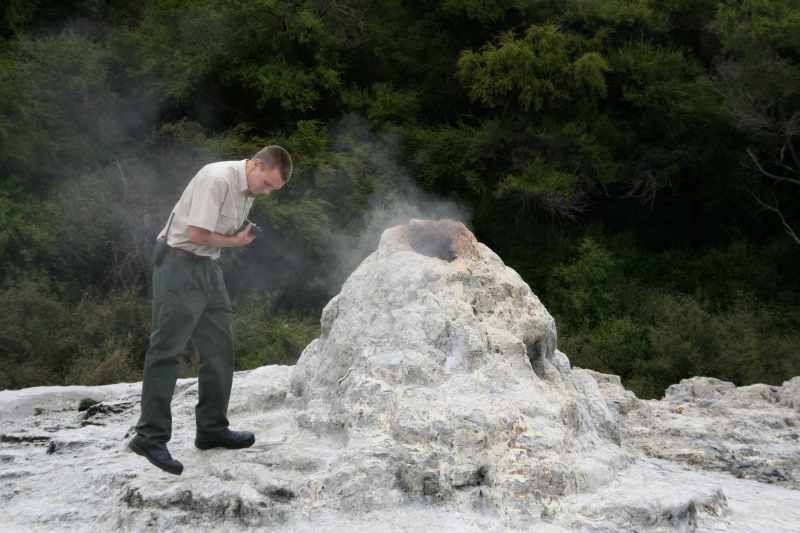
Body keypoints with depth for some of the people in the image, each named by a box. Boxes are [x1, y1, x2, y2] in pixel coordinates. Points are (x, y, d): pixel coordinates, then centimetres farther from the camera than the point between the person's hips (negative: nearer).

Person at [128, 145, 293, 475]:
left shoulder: (248, 189, 9)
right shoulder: (217, 179, -20)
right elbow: (197, 234, -23)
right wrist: (235, 241, -9)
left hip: (208, 268, 9)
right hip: (180, 264, -9)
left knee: (220, 350, 10)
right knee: (167, 352, -8)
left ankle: (212, 429, 20)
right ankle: (151, 437, -5)